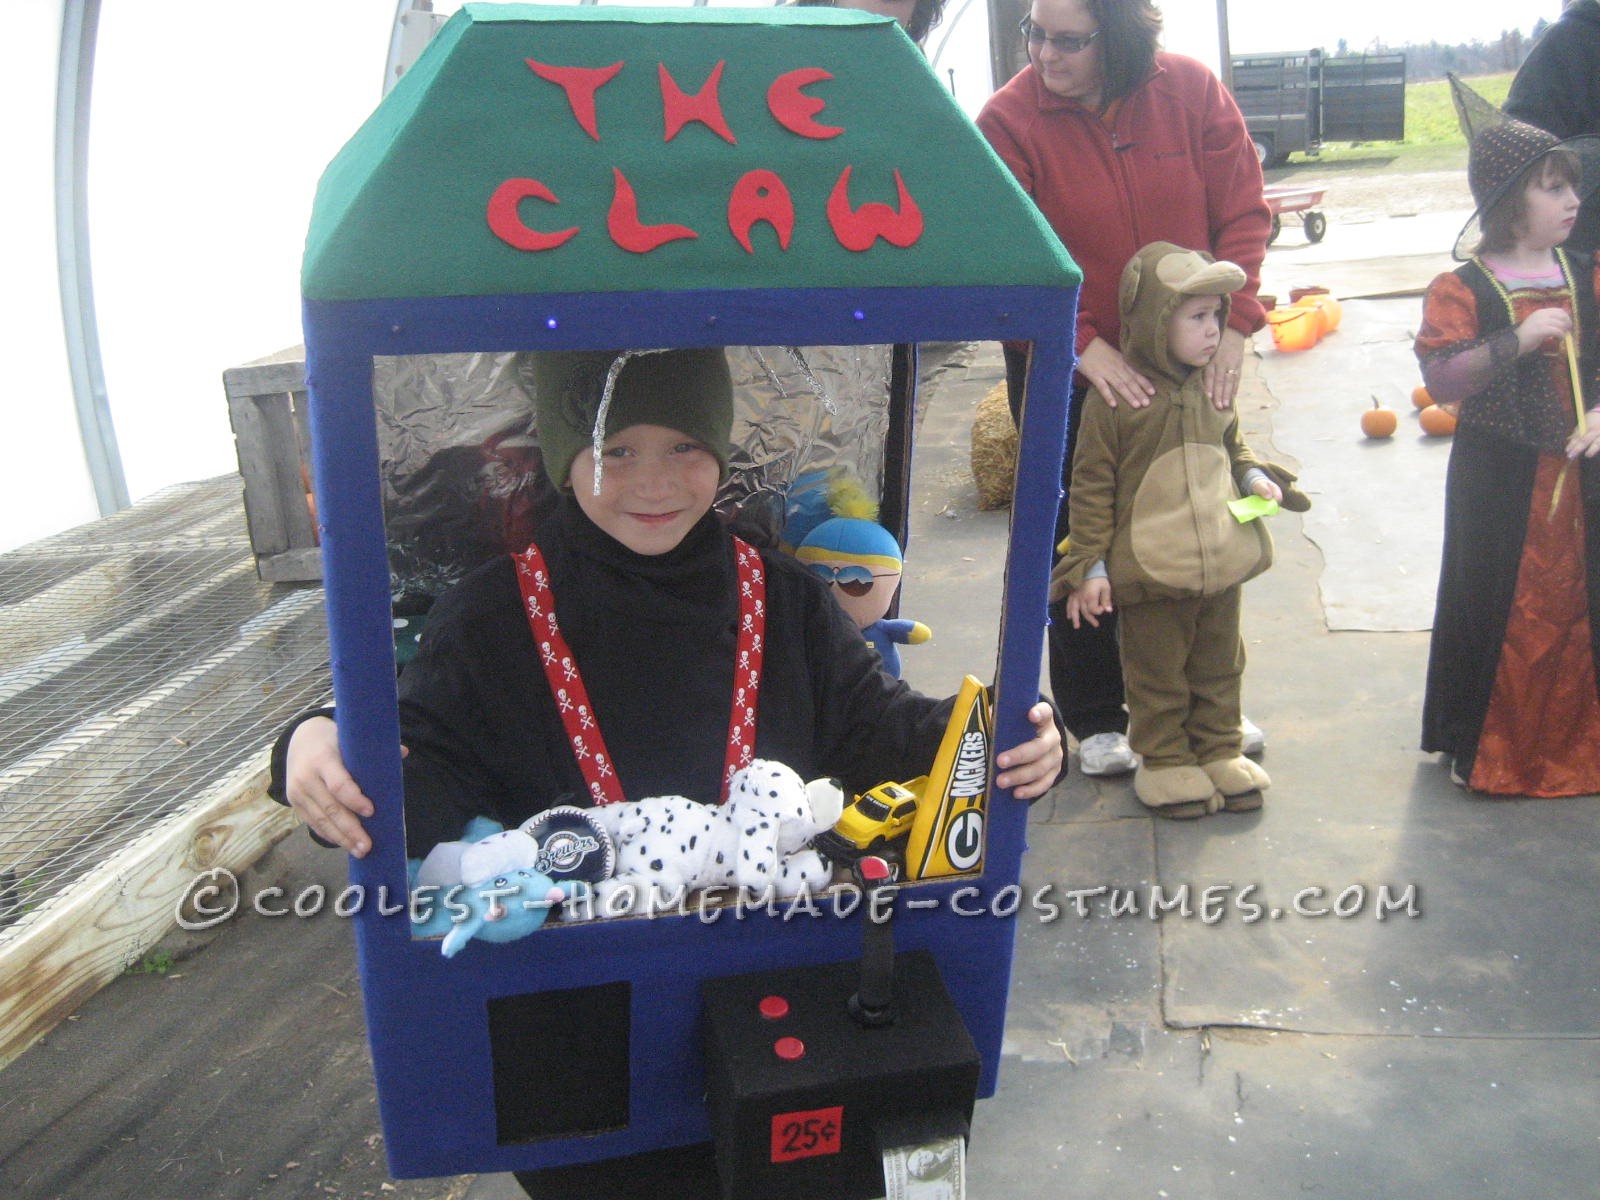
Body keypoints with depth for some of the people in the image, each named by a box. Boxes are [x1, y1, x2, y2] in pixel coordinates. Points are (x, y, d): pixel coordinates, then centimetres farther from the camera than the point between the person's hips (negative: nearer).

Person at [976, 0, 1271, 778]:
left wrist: (1233, 323, -15)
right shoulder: (1008, 121, -13)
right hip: (1067, 370, -2)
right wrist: (1087, 347, -25)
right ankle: (1094, 718, 24)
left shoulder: (1192, 91, -6)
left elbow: (1243, 213, -4)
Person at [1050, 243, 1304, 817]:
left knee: (1219, 666, 18)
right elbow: (1092, 485, -11)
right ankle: (1164, 761, 26)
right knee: (1157, 674, 9)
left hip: (1222, 563, 6)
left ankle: (1218, 752, 35)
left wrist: (1255, 477, 0)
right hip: (1151, 572, -6)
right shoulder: (1115, 397, -15)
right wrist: (1090, 565, -13)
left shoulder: (1210, 391, 5)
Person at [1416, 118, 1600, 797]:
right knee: (1496, 603, 3)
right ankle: (1484, 746, 19)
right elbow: (1440, 381, -17)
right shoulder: (1461, 291, -8)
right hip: (1498, 479, -4)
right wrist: (1518, 340, -25)